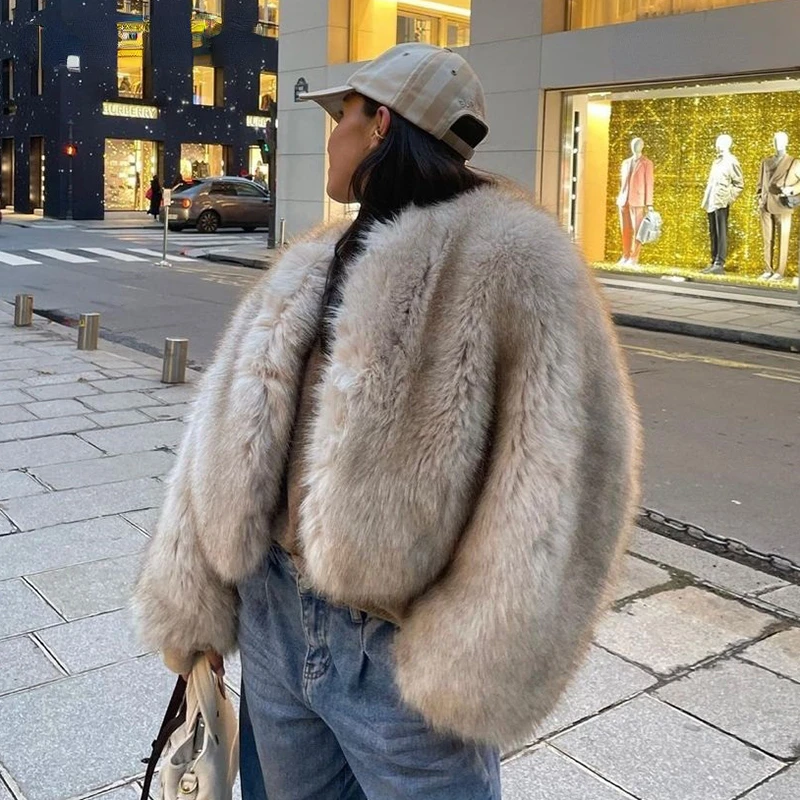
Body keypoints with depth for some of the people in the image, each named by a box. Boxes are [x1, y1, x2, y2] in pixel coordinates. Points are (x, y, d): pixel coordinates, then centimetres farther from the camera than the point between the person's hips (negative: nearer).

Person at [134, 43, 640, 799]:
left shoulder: (510, 261, -14)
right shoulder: (311, 268, 7)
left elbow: (558, 471, -20)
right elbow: (228, 436, 6)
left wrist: (475, 661, -19)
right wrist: (191, 600, 5)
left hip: (400, 651, -6)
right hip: (274, 618, 7)